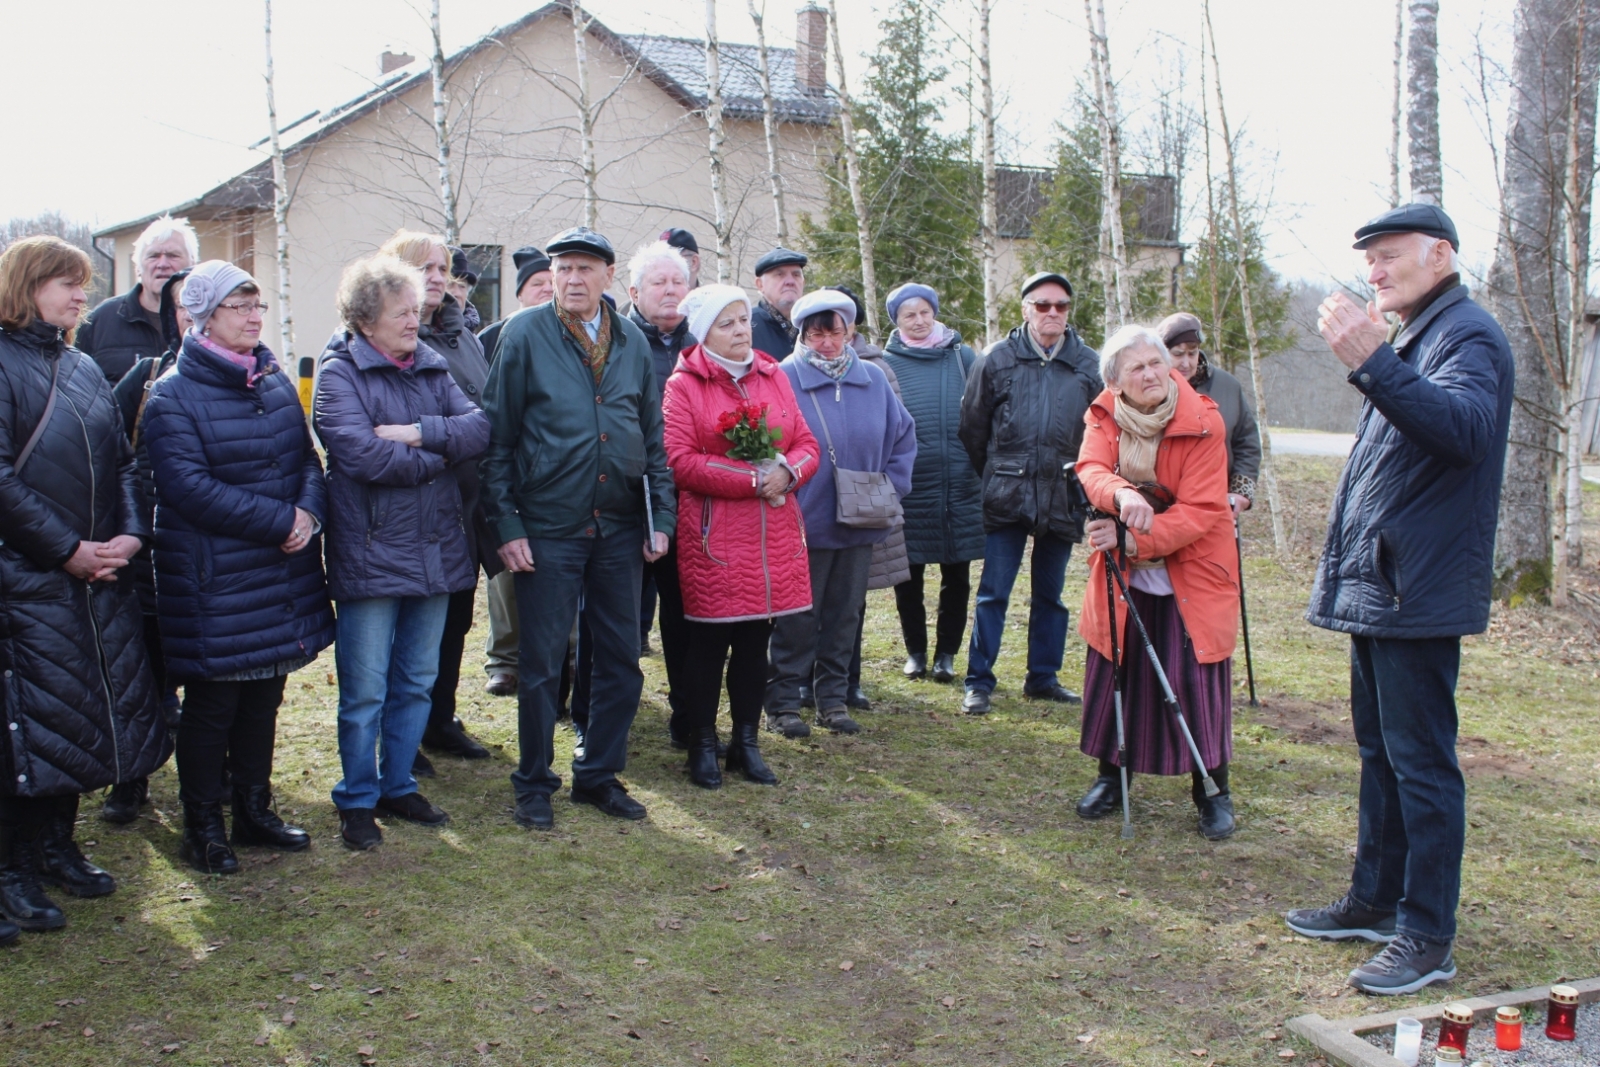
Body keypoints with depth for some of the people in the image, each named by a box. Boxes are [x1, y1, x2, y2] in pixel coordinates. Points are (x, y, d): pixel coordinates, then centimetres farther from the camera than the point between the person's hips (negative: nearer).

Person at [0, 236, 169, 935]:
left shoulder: (83, 368, 14)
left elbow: (122, 461, 14)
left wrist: (131, 533, -2)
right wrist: (65, 549, -16)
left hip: (99, 574, 7)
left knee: (95, 708, 11)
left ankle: (57, 845, 27)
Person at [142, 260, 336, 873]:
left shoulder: (275, 382, 10)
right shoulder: (172, 397, -10)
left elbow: (308, 458, 10)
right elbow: (190, 488, -19)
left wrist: (309, 511, -12)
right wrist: (281, 521, -21)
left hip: (281, 571, 6)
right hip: (212, 583, -6)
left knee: (264, 698, 15)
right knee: (211, 706, 4)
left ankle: (255, 810, 29)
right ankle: (203, 828, 18)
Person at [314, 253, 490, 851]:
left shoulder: (432, 370, 12)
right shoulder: (339, 374, -6)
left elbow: (481, 427, -3)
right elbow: (362, 453, -21)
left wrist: (418, 433, -18)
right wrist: (443, 453, -9)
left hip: (436, 550, 6)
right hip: (371, 553, -6)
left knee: (417, 684, 14)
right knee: (365, 692, 3)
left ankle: (398, 786, 28)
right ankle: (356, 800, 18)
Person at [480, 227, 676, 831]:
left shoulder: (632, 343, 8)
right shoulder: (525, 335, -4)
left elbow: (653, 437, 12)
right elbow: (497, 439, -4)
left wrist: (662, 518, 5)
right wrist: (506, 526, -10)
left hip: (620, 530, 4)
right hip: (547, 528, -4)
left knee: (622, 661, 9)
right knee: (541, 665, 4)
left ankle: (599, 776, 26)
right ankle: (534, 785, 20)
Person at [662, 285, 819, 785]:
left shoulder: (774, 377, 13)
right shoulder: (683, 386, -3)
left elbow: (806, 444, 12)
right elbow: (679, 461, -13)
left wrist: (787, 472, -11)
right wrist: (753, 478, -15)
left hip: (774, 534, 5)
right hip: (713, 537, -5)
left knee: (756, 641, 11)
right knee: (708, 643, 2)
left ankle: (747, 743, 22)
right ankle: (701, 745, 15)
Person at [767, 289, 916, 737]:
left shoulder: (873, 380, 5)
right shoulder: (783, 380, -9)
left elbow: (903, 437, 13)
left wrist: (891, 490, 4)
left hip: (860, 526, 5)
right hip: (804, 526, -5)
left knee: (845, 615, 13)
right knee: (797, 619, 2)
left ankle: (832, 698, 25)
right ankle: (782, 703, 13)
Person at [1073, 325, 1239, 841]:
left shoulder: (1202, 423, -14)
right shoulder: (1103, 418, -3)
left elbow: (1200, 511, -20)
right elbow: (1091, 470, -22)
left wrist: (1135, 541, -30)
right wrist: (1121, 495, -45)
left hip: (1191, 575, -3)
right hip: (1122, 575, 3)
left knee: (1197, 682, -3)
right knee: (1113, 676, 8)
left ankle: (1212, 791, 13)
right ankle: (1112, 775, 27)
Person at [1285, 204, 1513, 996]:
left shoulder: (1468, 335, -12)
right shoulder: (1410, 341, 19)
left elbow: (1461, 429, -31)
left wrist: (1372, 364, -42)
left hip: (1420, 593, -10)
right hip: (1377, 586, 10)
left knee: (1421, 760, -6)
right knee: (1380, 750, 17)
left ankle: (1428, 938, 0)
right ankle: (1377, 900, 28)